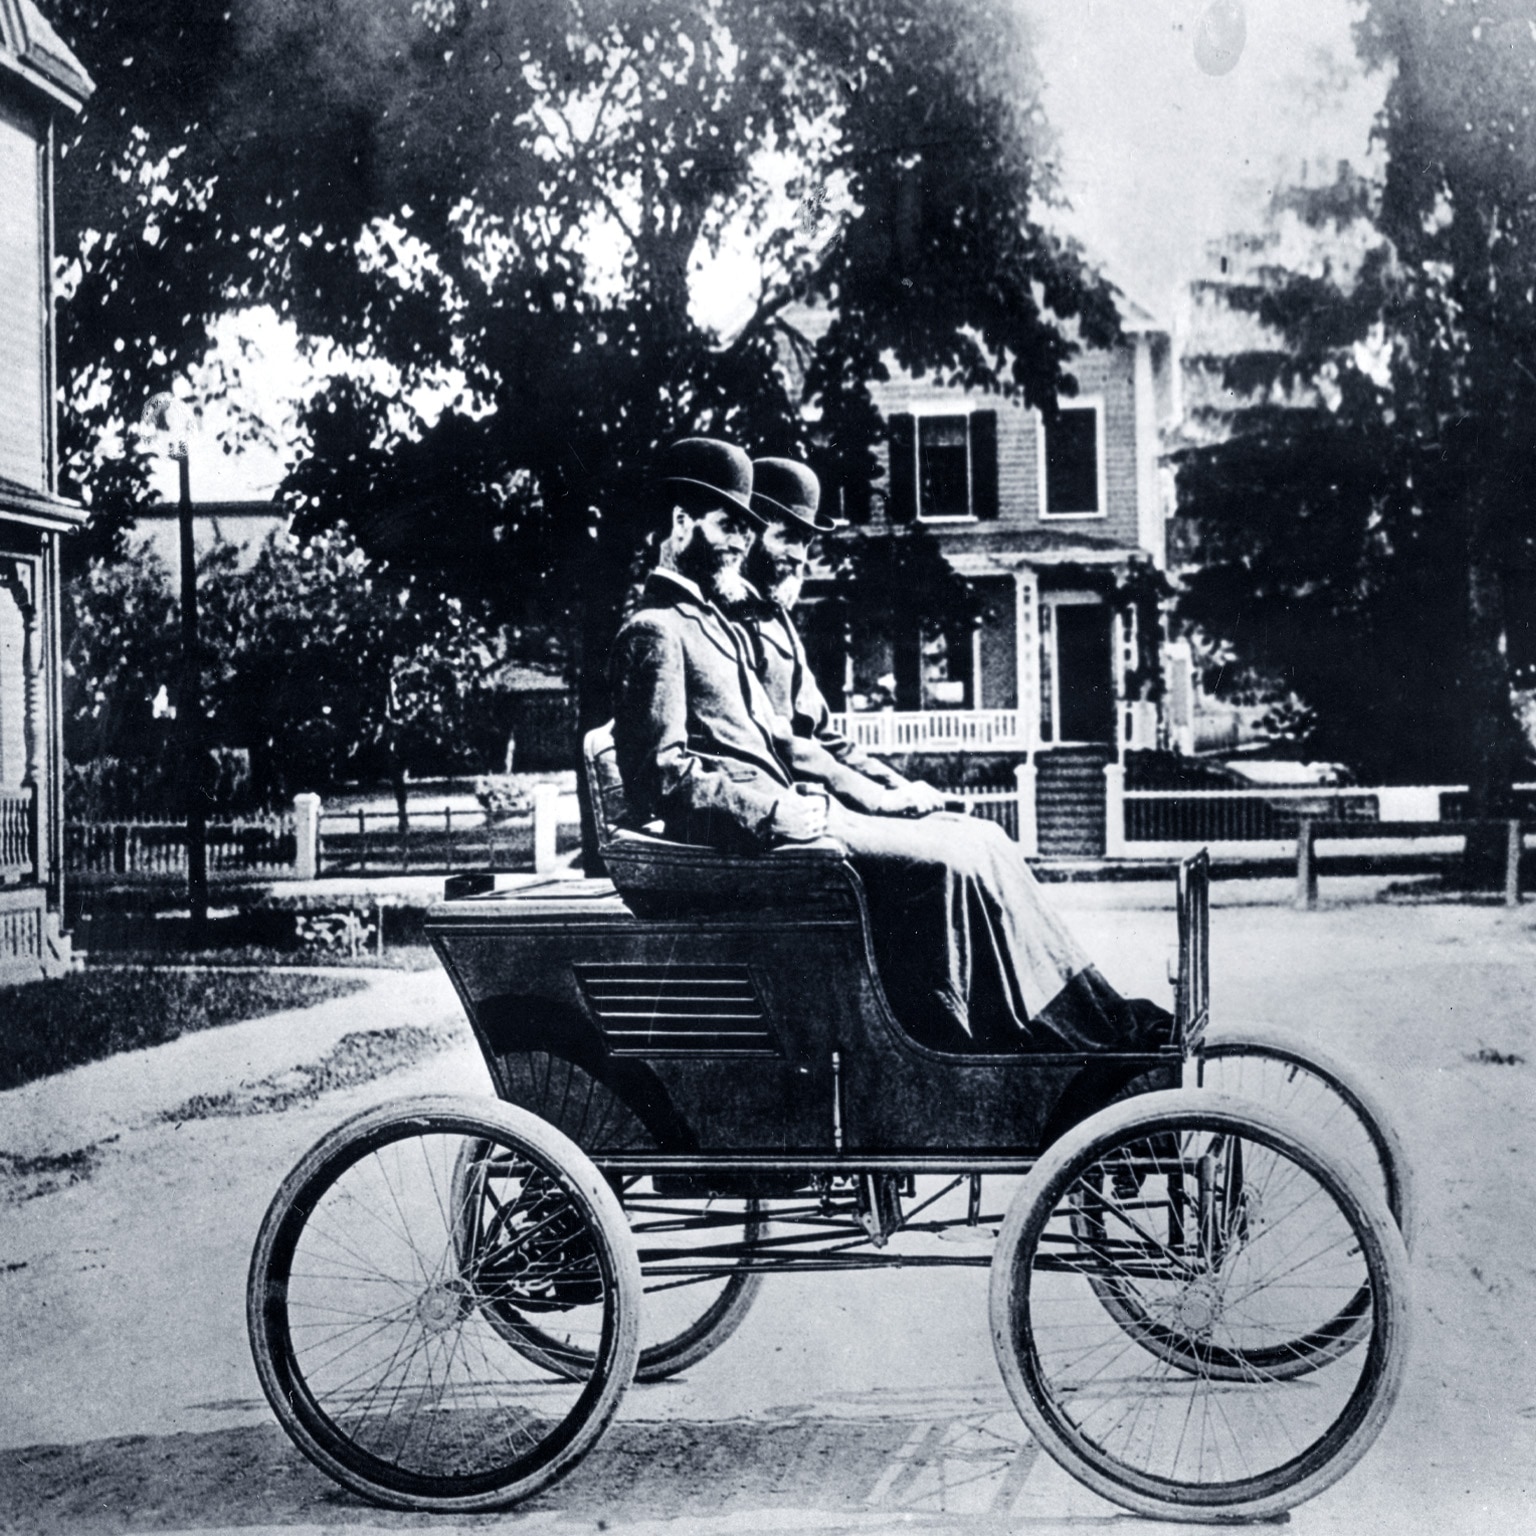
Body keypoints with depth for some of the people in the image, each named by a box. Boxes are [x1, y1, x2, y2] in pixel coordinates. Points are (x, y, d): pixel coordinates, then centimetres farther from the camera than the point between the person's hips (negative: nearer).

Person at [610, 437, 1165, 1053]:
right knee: (949, 859, -20)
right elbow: (665, 773, -16)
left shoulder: (718, 626, 23)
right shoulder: (654, 632, -7)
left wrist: (883, 800, 9)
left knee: (979, 838, -3)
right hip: (747, 838, -9)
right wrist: (790, 813, -21)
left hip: (784, 812, 9)